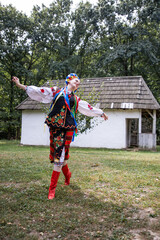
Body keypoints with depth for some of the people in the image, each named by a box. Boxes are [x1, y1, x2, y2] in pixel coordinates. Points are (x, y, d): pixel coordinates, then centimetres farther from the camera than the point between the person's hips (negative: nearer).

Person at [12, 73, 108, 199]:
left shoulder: (76, 99, 21)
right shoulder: (56, 92, 13)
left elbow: (89, 108, 31)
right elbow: (40, 91, 6)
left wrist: (101, 113, 39)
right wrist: (21, 85, 0)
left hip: (67, 129, 1)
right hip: (55, 127, -1)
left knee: (60, 157, -8)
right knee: (58, 155, 4)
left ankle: (52, 189, 0)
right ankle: (67, 174, 35)